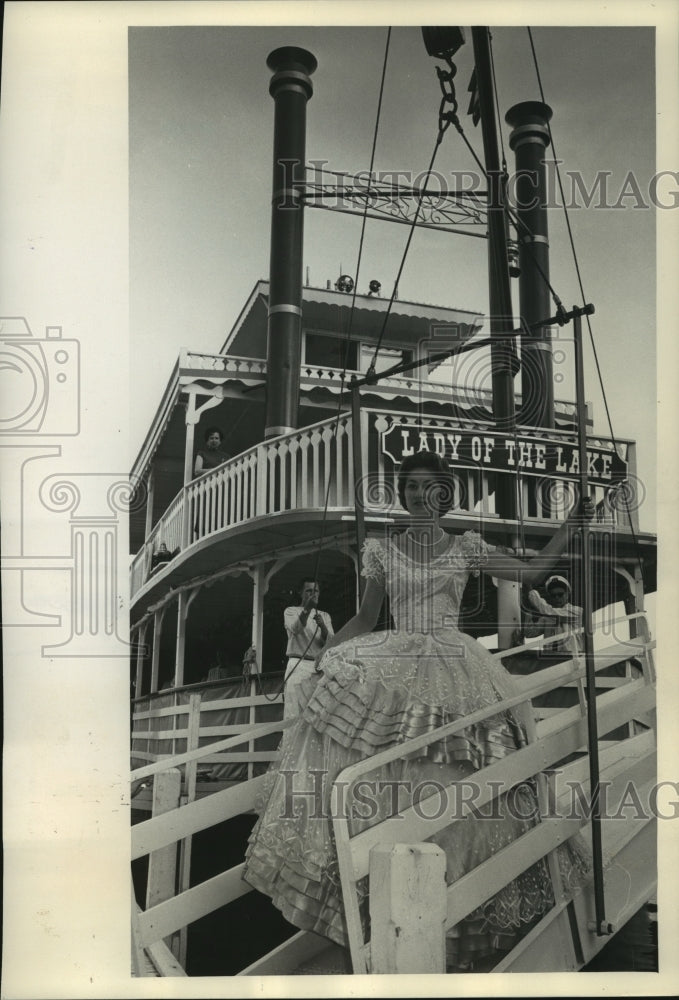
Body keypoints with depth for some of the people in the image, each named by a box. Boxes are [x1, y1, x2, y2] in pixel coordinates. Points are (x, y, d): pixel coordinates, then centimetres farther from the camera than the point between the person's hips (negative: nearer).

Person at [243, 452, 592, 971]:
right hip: (391, 674, 1)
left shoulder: (466, 547, 8)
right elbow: (366, 617, 13)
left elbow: (532, 570, 13)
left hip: (454, 675, 0)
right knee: (385, 785, -9)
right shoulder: (381, 550, 9)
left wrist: (572, 521, 9)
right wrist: (319, 656, 3)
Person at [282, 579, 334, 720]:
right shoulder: (291, 611, 12)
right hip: (298, 666, -3)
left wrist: (322, 626, -14)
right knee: (294, 715, -13)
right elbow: (296, 628, -10)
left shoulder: (325, 616, 22)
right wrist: (306, 609, -26)